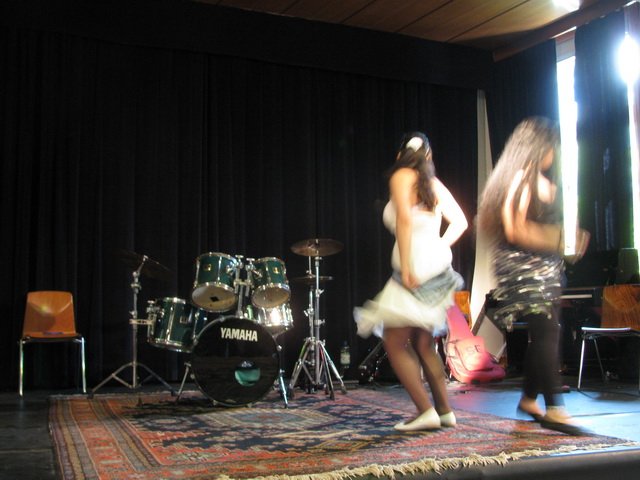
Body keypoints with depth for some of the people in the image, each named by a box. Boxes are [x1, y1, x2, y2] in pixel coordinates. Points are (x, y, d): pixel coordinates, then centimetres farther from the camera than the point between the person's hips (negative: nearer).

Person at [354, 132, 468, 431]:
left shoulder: (402, 176, -3)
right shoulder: (435, 183, 17)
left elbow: (405, 219, -18)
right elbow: (460, 222, 18)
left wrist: (405, 267, -18)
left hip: (416, 268, -8)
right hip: (439, 265, 8)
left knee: (394, 343, -2)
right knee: (422, 344, 16)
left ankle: (426, 412, -7)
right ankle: (445, 411, 17)